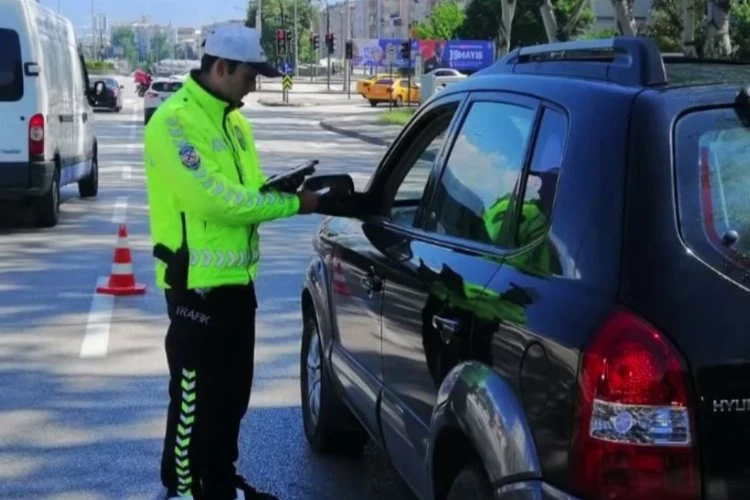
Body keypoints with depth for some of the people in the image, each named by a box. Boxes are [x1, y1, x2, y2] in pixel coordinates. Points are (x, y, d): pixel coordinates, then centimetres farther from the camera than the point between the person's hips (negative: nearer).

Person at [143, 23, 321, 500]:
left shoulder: (233, 122, 12)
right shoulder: (175, 121, -18)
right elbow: (213, 197, -26)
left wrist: (276, 189, -6)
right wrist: (293, 204, -20)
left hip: (236, 278, 9)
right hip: (198, 283, -9)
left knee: (233, 392, 17)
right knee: (196, 397, -1)